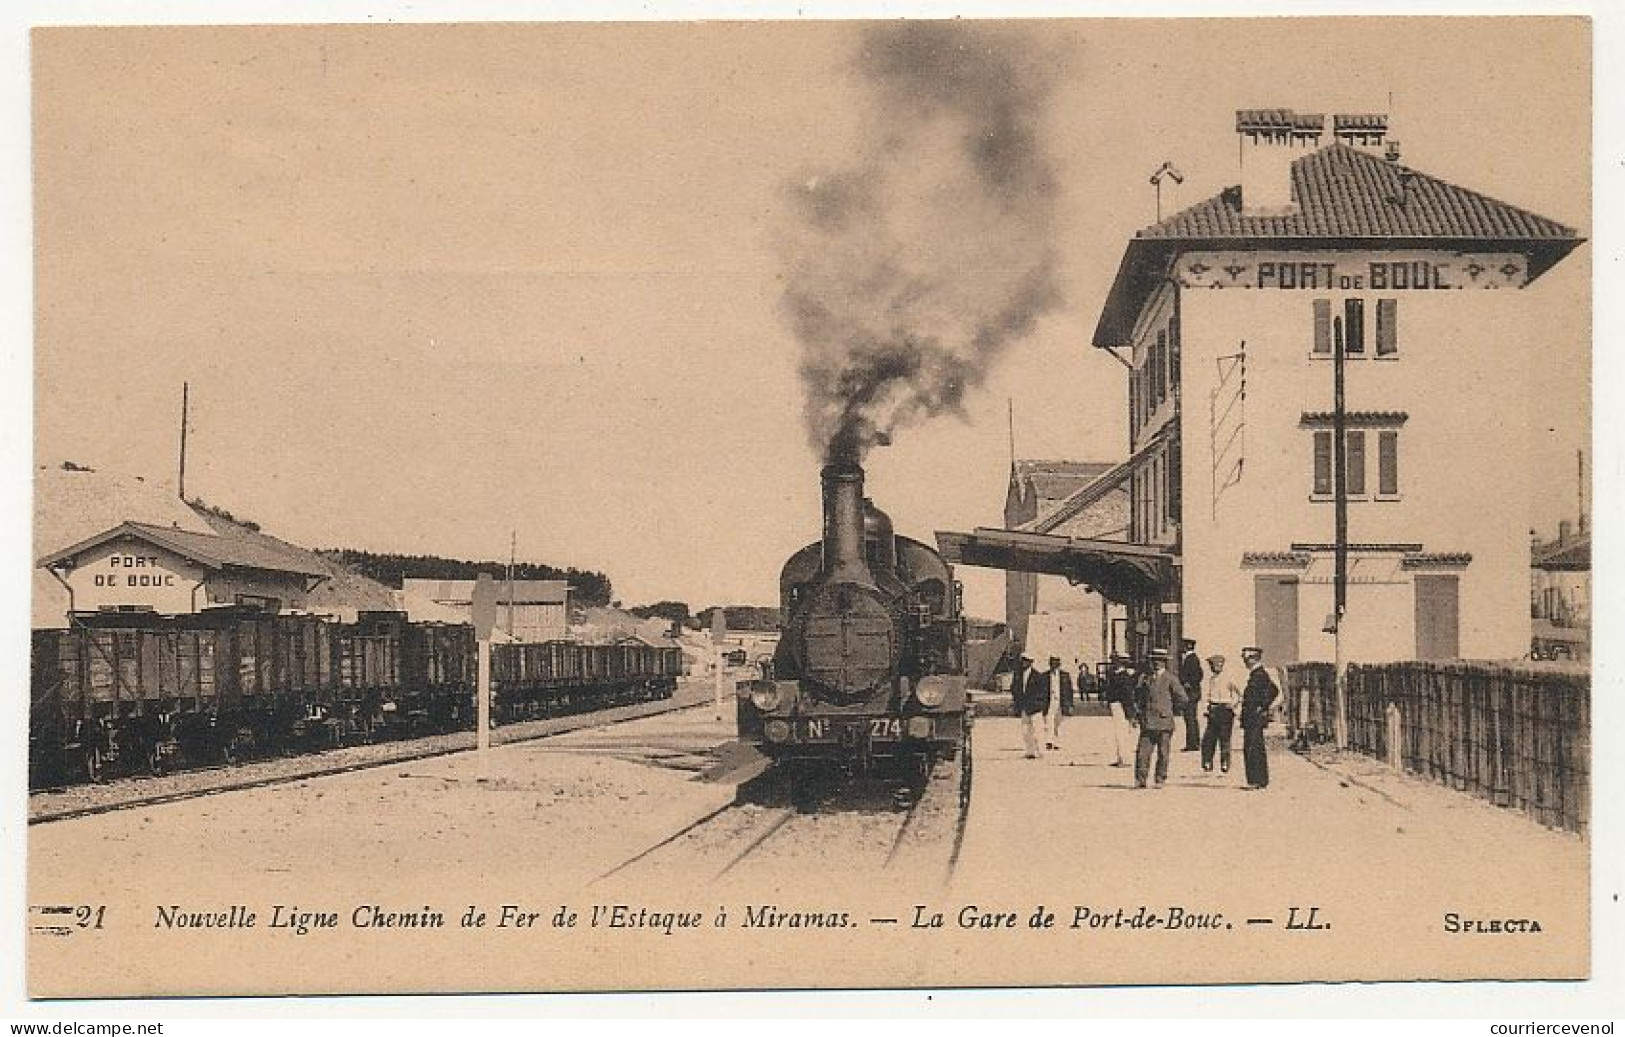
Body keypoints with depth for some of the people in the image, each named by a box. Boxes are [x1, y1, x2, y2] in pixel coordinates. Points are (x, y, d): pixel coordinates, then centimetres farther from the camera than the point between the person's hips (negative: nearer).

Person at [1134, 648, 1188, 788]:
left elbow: (1182, 698, -3)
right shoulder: (1147, 678, 14)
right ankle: (1140, 779, 0)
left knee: (1162, 753, 2)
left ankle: (1160, 780, 10)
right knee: (1143, 751, -3)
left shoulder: (1169, 679, -2)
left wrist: (1171, 711, 3)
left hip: (1164, 722, -4)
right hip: (1147, 722, 4)